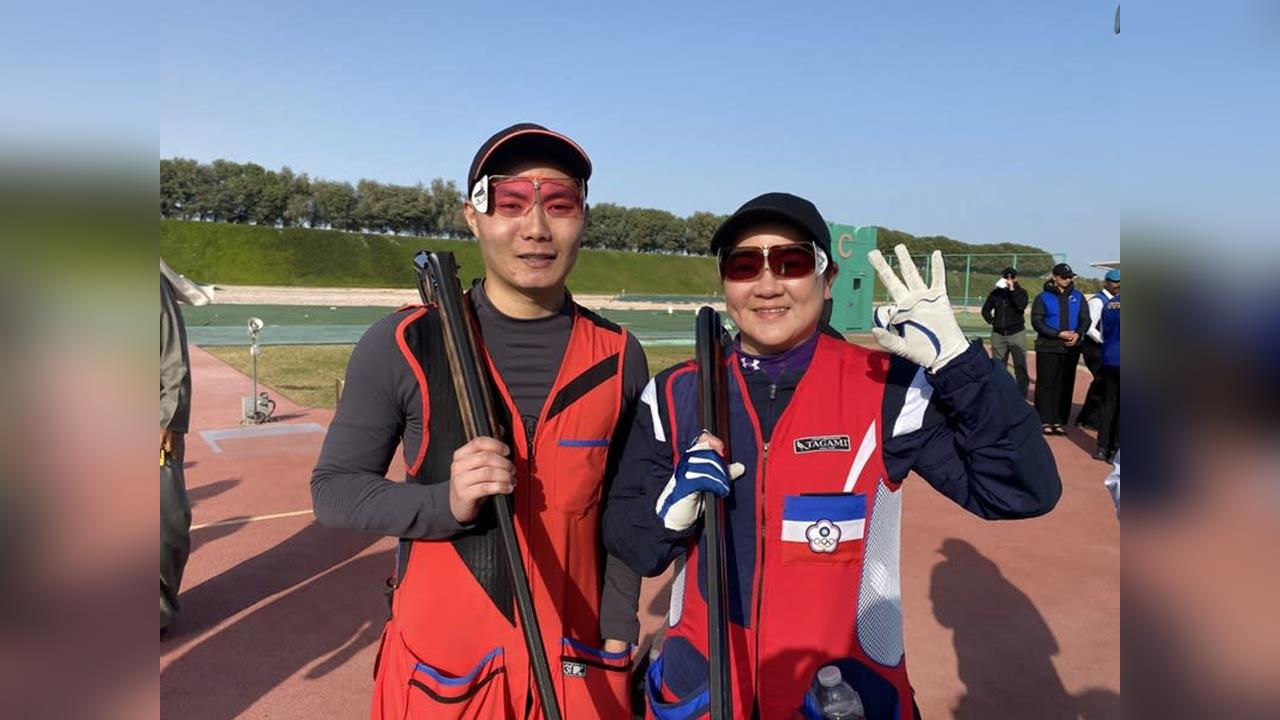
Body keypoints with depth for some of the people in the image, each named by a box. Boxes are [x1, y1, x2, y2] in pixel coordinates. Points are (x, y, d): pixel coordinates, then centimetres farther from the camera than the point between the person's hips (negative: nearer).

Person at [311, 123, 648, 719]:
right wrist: (446, 503, -21)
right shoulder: (403, 346, -9)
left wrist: (617, 636, 0)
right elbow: (332, 489, -4)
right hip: (438, 670, -1)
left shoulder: (619, 358, -2)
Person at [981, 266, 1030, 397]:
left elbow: (1021, 305, -19)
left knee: (1020, 366, -8)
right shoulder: (995, 293, 8)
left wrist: (1012, 289, -18)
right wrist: (991, 320, 2)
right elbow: (985, 309, 17)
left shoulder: (1020, 292, 1)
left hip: (1017, 333, -3)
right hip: (998, 334, 3)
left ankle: (1021, 396, -6)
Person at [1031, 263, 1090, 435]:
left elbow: (1085, 319, 10)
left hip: (1071, 348, 4)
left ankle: (1059, 421, 11)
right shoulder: (1043, 298, 0)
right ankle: (1045, 421, 4)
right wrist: (1059, 334, -16)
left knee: (1066, 385, 5)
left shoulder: (1078, 297, 11)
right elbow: (1037, 322, -7)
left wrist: (1078, 334, -10)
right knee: (1046, 384, -2)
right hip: (1048, 348, -3)